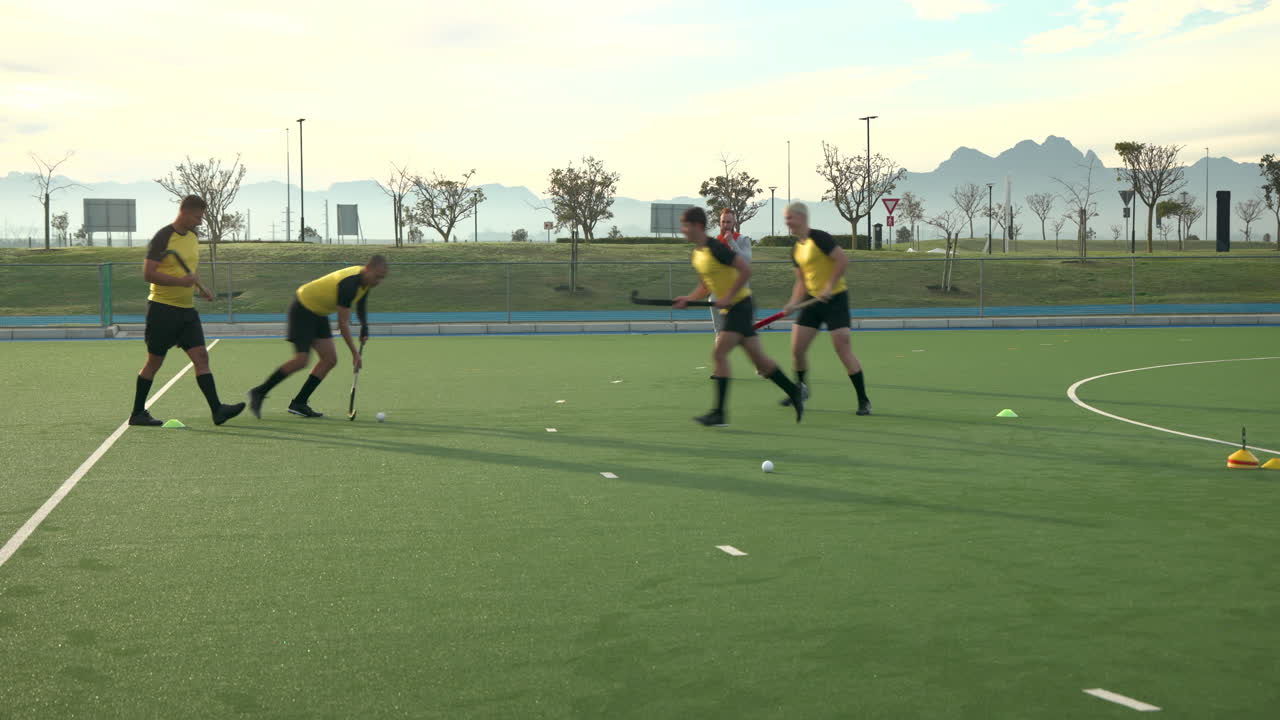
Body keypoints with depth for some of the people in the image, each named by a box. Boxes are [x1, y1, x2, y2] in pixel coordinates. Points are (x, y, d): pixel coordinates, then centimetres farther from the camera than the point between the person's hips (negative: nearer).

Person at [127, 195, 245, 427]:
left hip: (187, 309, 7)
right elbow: (148, 274, -18)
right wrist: (180, 281, -27)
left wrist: (199, 287, 14)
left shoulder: (193, 236, 11)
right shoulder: (163, 238, -13)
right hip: (162, 309, -7)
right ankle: (137, 414, 14)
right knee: (154, 361, 2)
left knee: (201, 357, -4)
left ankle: (217, 410, -10)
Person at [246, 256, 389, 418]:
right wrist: (355, 353, -29)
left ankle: (298, 403, 4)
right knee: (301, 360, -16)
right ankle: (259, 393, -3)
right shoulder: (349, 284, -32)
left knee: (330, 360, 0)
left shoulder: (366, 280, -4)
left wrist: (364, 326, 12)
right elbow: (343, 323, -31)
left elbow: (361, 301, 21)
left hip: (318, 313, 9)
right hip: (303, 309, -9)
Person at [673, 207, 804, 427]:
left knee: (719, 354, -15)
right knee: (759, 358, 10)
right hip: (729, 309, 9)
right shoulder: (696, 253, 11)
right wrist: (688, 299, 4)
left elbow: (746, 269, -20)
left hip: (740, 305, -9)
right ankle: (794, 394, 20)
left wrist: (729, 297, -21)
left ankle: (719, 413, -14)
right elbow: (705, 286, 21)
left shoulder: (716, 248, -17)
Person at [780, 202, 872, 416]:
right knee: (797, 349, 3)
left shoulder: (819, 238, -13)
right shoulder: (796, 249, 11)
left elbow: (843, 260, -20)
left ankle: (863, 400, -4)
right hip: (813, 301, 7)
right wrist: (794, 302, 3)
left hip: (834, 299, -7)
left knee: (843, 349, -12)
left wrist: (829, 286, -22)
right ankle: (800, 388, 29)